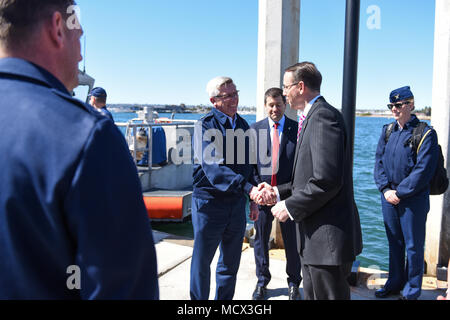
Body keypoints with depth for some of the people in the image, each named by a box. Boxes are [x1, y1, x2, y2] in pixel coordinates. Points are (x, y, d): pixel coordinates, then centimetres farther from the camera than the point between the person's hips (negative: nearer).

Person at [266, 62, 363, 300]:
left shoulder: (324, 116, -16)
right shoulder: (312, 117, 16)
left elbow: (327, 180, -25)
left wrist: (290, 207, -15)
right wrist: (278, 192, 11)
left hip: (328, 237, -10)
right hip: (314, 237, 10)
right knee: (312, 295, 21)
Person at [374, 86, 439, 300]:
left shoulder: (425, 134, -10)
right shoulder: (387, 131, 8)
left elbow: (423, 170, -16)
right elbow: (379, 162, 7)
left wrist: (400, 193, -16)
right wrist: (386, 189, -6)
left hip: (413, 200, -5)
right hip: (389, 197, 5)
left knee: (413, 246, 7)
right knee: (394, 242, 16)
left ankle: (412, 289, 23)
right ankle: (395, 283, 32)